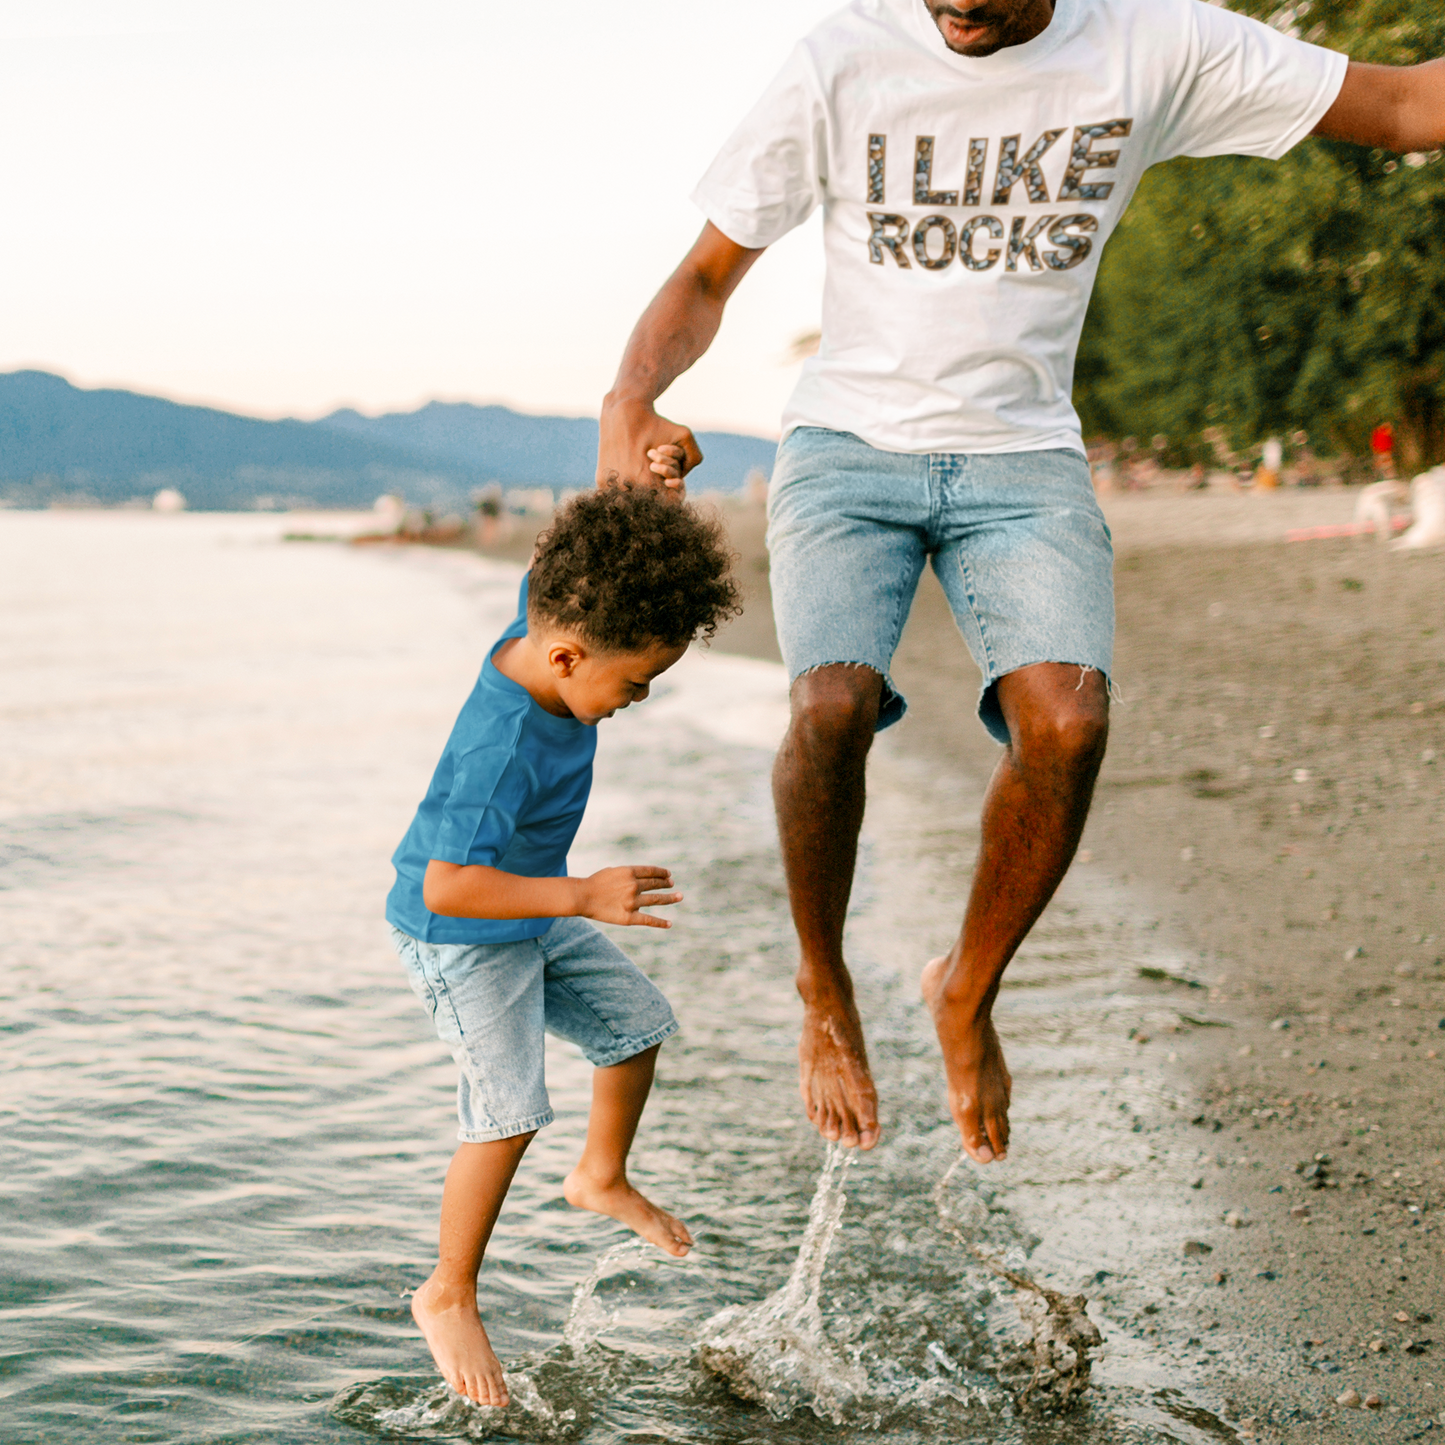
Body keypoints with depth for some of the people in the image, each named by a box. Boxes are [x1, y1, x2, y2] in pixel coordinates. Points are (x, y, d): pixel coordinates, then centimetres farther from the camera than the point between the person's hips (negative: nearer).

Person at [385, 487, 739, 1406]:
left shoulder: (546, 616, -15)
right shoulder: (502, 750, -39)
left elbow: (566, 561, 5)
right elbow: (445, 885, -41)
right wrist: (584, 898, -40)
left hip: (538, 915, 9)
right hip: (462, 940, -9)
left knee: (635, 1022, 17)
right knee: (508, 1114, -12)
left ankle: (603, 1178, 43)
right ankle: (449, 1297, 8)